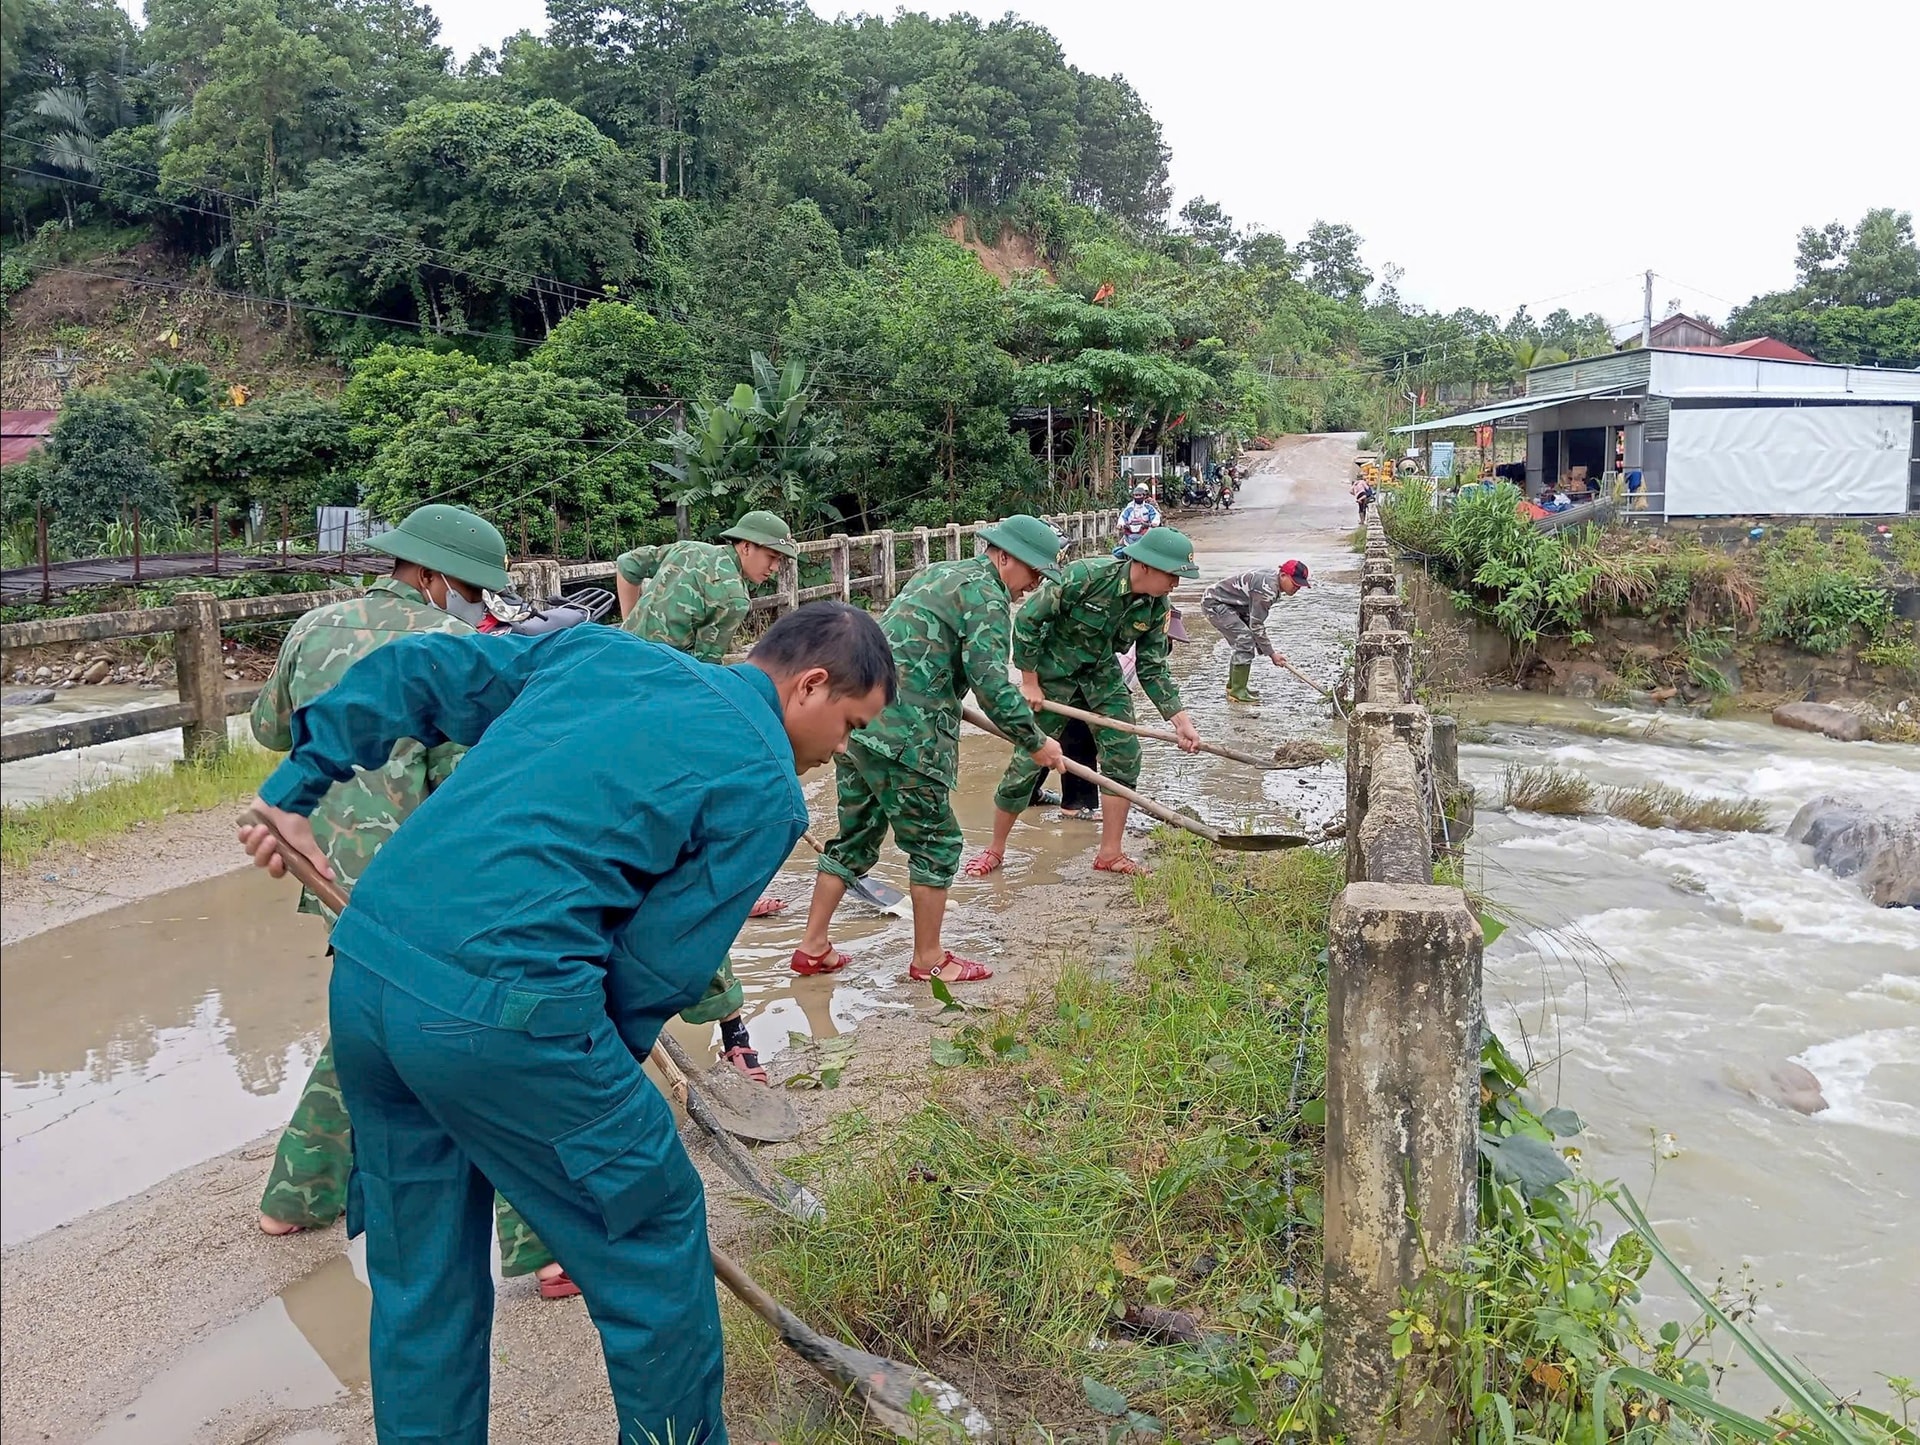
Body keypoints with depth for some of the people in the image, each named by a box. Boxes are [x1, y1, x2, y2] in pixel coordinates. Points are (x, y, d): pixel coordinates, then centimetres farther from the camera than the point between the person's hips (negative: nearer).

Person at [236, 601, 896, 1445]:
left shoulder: (600, 650, 18)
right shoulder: (765, 789, -1)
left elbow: (414, 673, 18)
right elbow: (660, 963, -2)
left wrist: (295, 787, 22)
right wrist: (607, 1066, 13)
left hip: (361, 972, 8)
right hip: (499, 1010, -7)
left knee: (420, 1277, 23)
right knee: (653, 1235, 15)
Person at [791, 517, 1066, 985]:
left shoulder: (940, 574, 22)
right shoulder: (986, 593, -7)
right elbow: (990, 682, -16)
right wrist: (1035, 742, -8)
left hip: (856, 722, 9)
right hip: (903, 736, -9)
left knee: (857, 836, 18)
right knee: (936, 842, 4)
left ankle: (813, 947, 22)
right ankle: (929, 959, 15)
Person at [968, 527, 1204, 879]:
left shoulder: (1155, 606, -11)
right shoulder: (1085, 577, -29)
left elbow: (1152, 668, -2)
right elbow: (1027, 619, -21)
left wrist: (1181, 720, -10)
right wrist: (1030, 682, -17)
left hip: (1102, 676, 5)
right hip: (1052, 674, -5)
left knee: (1124, 755, -4)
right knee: (1027, 761, -3)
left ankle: (1110, 853, 8)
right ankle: (995, 850, 14)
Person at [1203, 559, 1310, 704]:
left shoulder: (1271, 577, 4)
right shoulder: (1267, 589, -27)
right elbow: (1256, 625, -23)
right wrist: (1271, 654, -16)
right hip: (1214, 603, -11)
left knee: (1243, 643, 13)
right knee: (1245, 642, -15)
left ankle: (1232, 686, 23)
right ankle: (1237, 692, -11)